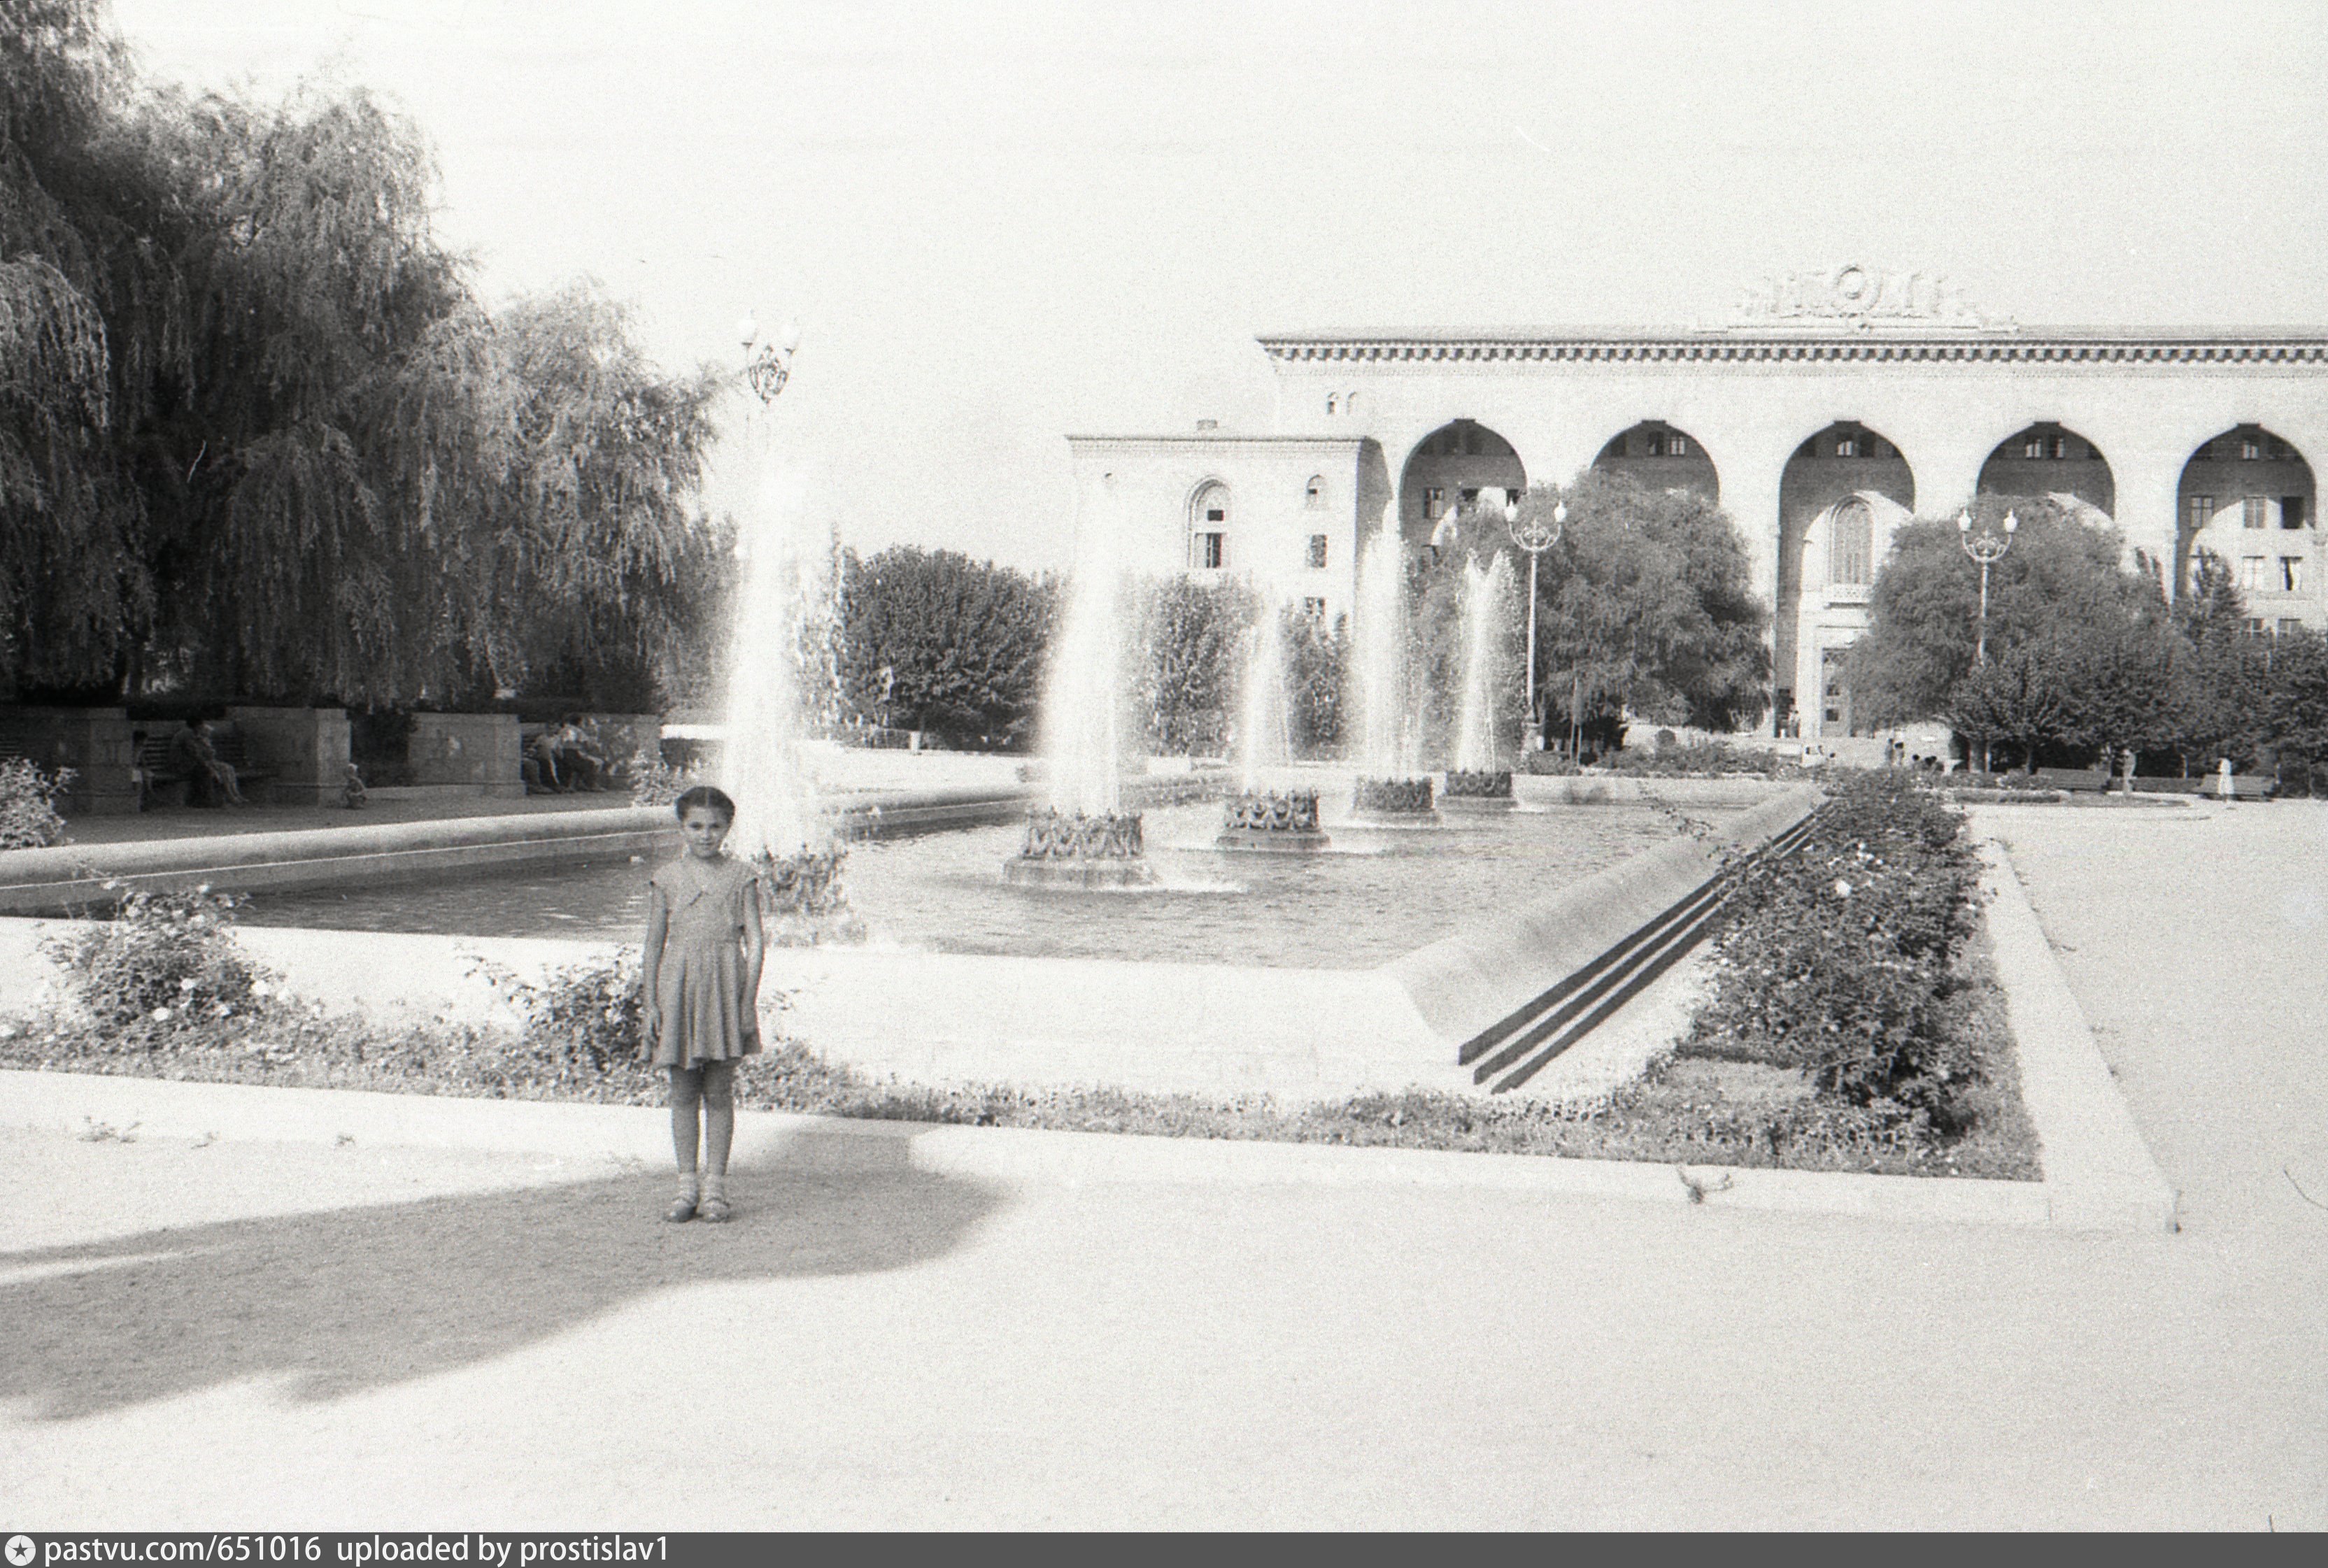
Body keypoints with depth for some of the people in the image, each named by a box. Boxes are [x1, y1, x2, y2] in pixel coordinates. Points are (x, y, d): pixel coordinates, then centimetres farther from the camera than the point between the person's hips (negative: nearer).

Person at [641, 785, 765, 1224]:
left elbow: (755, 942, 1)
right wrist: (650, 1002, 2)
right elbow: (654, 944, 6)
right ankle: (687, 1188, 13)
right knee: (683, 1093, 5)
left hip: (725, 988, -1)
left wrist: (749, 999, -5)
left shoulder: (741, 877, 2)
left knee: (720, 1092, 3)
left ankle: (715, 1188, 10)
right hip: (678, 988, 1)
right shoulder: (667, 879, 4)